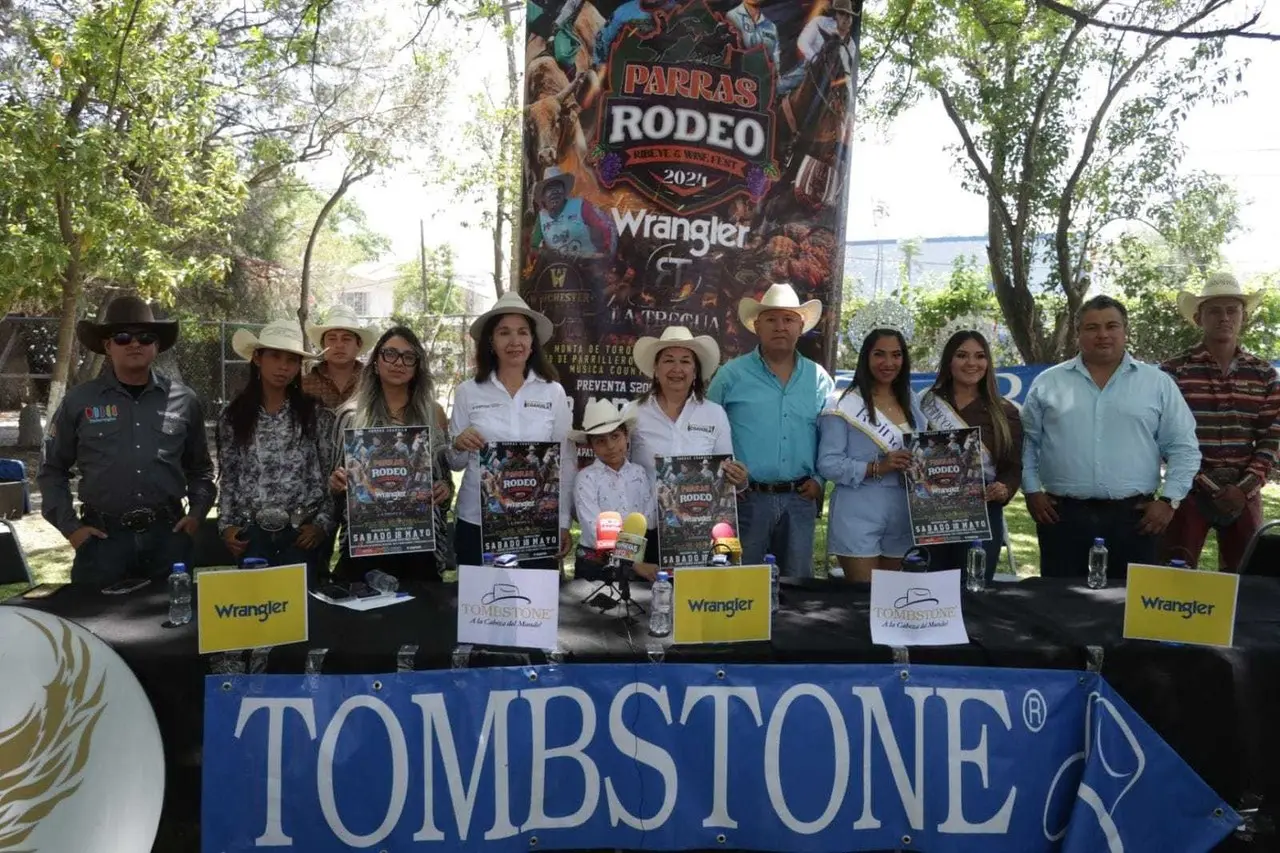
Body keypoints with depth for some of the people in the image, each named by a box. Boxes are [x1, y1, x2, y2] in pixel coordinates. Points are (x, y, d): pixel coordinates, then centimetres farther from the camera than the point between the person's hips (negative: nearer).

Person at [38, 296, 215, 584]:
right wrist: (69, 526, 1)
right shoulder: (79, 401, 2)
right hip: (102, 537, -1)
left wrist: (196, 513, 3)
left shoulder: (184, 400, 6)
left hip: (169, 535, 1)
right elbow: (52, 470, 10)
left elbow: (199, 468, 16)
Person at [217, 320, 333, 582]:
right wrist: (226, 524, 1)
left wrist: (323, 523, -6)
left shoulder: (316, 414, -1)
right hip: (252, 533, 1)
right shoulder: (233, 416, 4)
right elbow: (228, 477, 9)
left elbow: (332, 473, 0)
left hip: (302, 532, -1)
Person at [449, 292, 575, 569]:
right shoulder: (468, 392, 1)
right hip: (477, 522, 0)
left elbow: (565, 460, 4)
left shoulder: (554, 392, 0)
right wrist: (459, 445, -14)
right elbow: (455, 463, 7)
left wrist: (563, 522, 2)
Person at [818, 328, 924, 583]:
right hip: (859, 519, -6)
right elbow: (828, 463, -13)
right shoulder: (844, 405, -8)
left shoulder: (911, 405, 12)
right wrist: (877, 467, -23)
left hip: (903, 518, 6)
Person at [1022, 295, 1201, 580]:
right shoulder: (1048, 383, 6)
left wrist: (1170, 500, -1)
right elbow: (1027, 442, 9)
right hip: (1063, 516, 0)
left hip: (1134, 516, 0)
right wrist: (1032, 491, 2)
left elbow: (1183, 448, 6)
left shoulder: (1158, 383, 6)